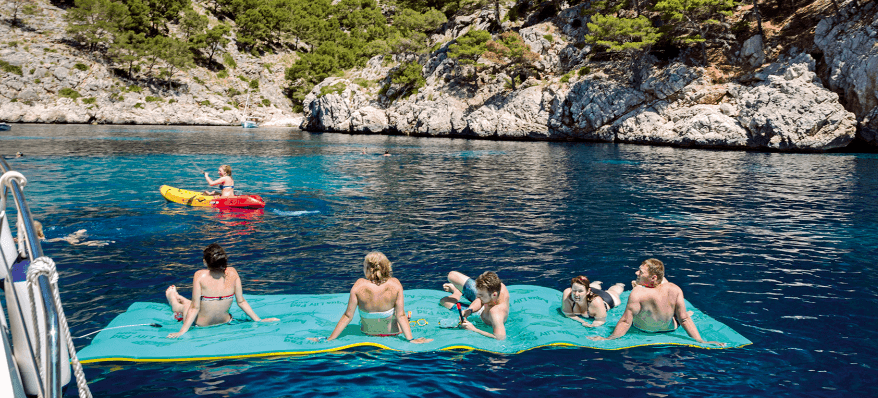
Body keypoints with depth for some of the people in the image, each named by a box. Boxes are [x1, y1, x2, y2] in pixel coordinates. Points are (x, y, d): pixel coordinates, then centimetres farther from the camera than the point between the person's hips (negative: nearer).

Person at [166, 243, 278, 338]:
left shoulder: (200, 276, -25)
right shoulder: (232, 273, -16)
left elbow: (195, 308, -21)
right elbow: (241, 302, -10)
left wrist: (182, 331, -15)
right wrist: (258, 320, -1)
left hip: (201, 325, -3)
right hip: (225, 323, 3)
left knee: (186, 305, 31)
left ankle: (175, 303, 64)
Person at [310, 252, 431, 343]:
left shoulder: (359, 286, -27)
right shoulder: (395, 285, -26)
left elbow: (348, 315, -21)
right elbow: (401, 315, -24)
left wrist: (329, 339, -12)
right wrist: (410, 339, -17)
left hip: (368, 331, 1)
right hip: (393, 332, -1)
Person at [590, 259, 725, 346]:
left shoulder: (637, 294, -41)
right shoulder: (675, 290, -30)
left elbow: (626, 322, -34)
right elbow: (684, 320, -24)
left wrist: (608, 339, -24)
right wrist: (700, 341, -13)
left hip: (644, 329, -1)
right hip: (669, 328, 1)